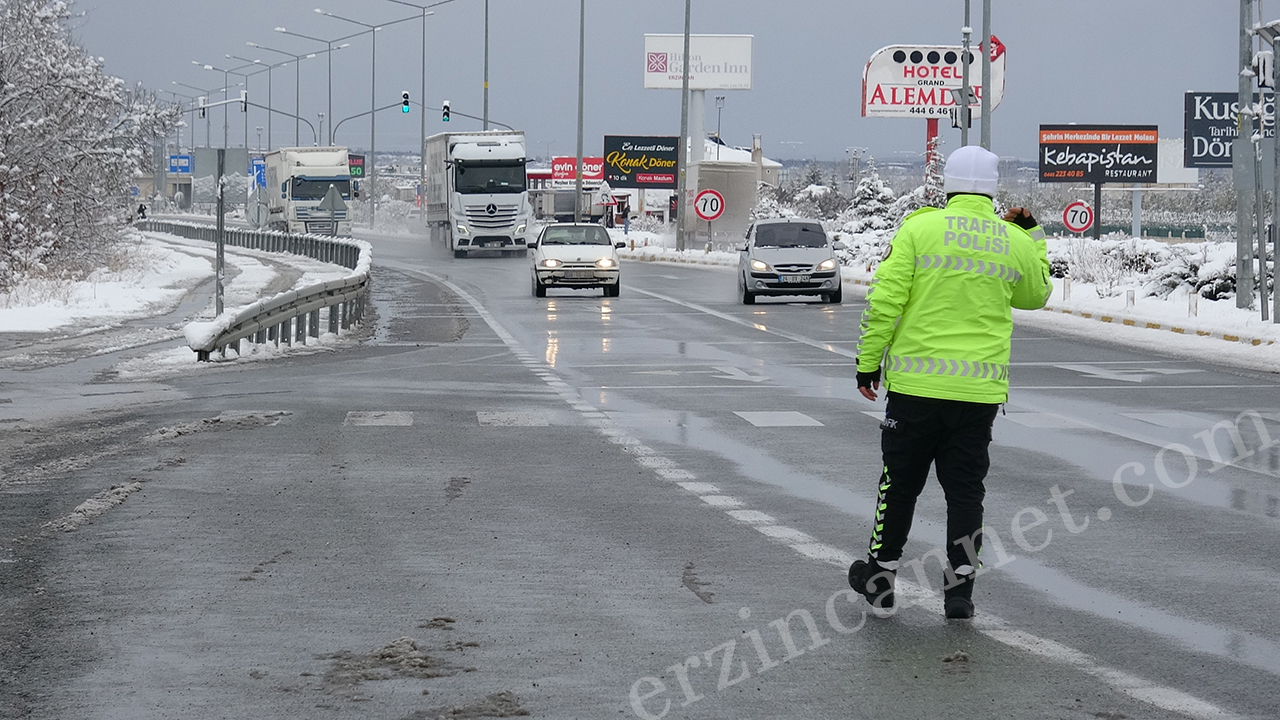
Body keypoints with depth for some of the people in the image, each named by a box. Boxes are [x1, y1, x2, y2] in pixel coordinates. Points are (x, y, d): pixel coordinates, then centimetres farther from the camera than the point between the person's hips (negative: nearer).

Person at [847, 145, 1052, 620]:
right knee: (965, 490, 11)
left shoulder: (919, 228, -5)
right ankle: (960, 588, 10)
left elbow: (886, 300, -8)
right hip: (981, 389, 2)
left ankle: (879, 581, 18)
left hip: (916, 384, -2)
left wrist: (868, 362, 1)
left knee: (900, 485, 10)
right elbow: (1035, 295, 24)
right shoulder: (1015, 242, 4)